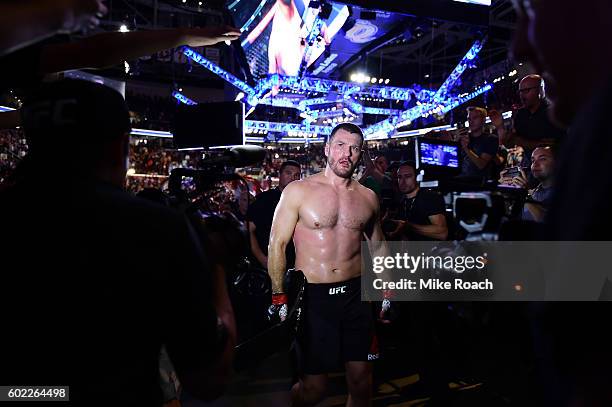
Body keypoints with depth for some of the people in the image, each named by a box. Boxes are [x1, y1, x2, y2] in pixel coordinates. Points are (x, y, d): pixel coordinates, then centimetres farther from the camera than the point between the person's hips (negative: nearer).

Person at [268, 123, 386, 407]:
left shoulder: (368, 197, 7)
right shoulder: (297, 191, -5)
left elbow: (378, 245, 18)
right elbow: (277, 244, -4)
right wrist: (279, 298, -7)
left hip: (356, 295, 4)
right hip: (312, 297, -3)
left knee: (361, 381, 11)